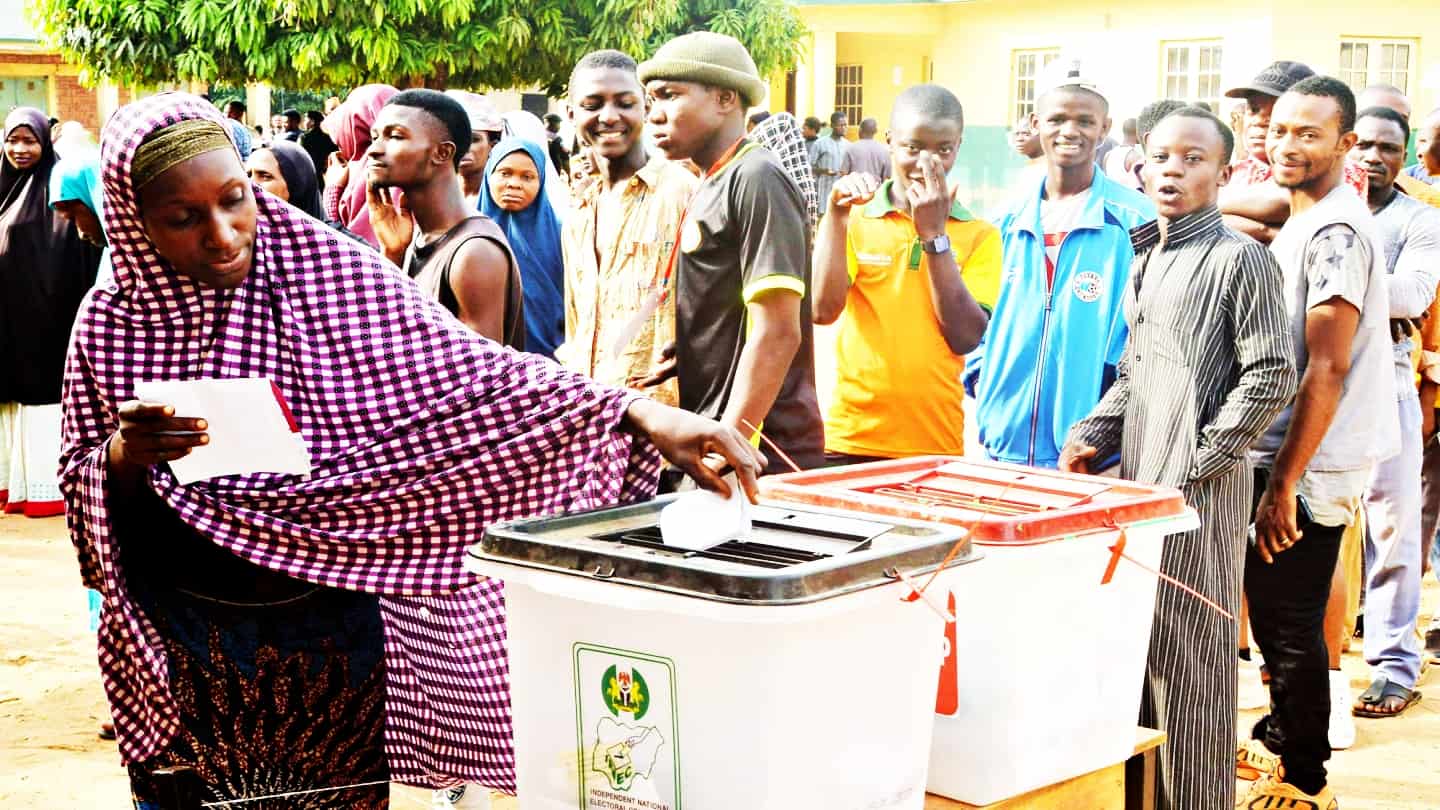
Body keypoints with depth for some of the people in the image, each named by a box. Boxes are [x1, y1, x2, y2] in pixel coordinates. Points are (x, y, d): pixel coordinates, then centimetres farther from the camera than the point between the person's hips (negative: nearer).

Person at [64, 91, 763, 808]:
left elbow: (474, 373, -16)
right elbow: (84, 493, 4)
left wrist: (642, 415, -27)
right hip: (184, 649, 1)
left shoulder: (334, 277, -10)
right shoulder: (114, 323, -4)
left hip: (335, 637, -1)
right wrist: (127, 454, -20)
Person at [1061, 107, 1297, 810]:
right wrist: (1094, 434, 7)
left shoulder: (1239, 258, -8)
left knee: (1189, 658, -2)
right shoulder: (1144, 258, 16)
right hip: (1140, 483, 8)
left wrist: (1193, 465, -14)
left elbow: (1272, 378, -12)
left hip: (1201, 488, -8)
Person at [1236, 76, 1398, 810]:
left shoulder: (1336, 231, -17)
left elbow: (1327, 369, -22)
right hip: (1276, 456, 9)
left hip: (1306, 470, -9)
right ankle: (1281, 737, 34)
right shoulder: (1303, 223, 13)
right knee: (1273, 612, 19)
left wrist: (1283, 483, -22)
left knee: (1292, 624, 0)